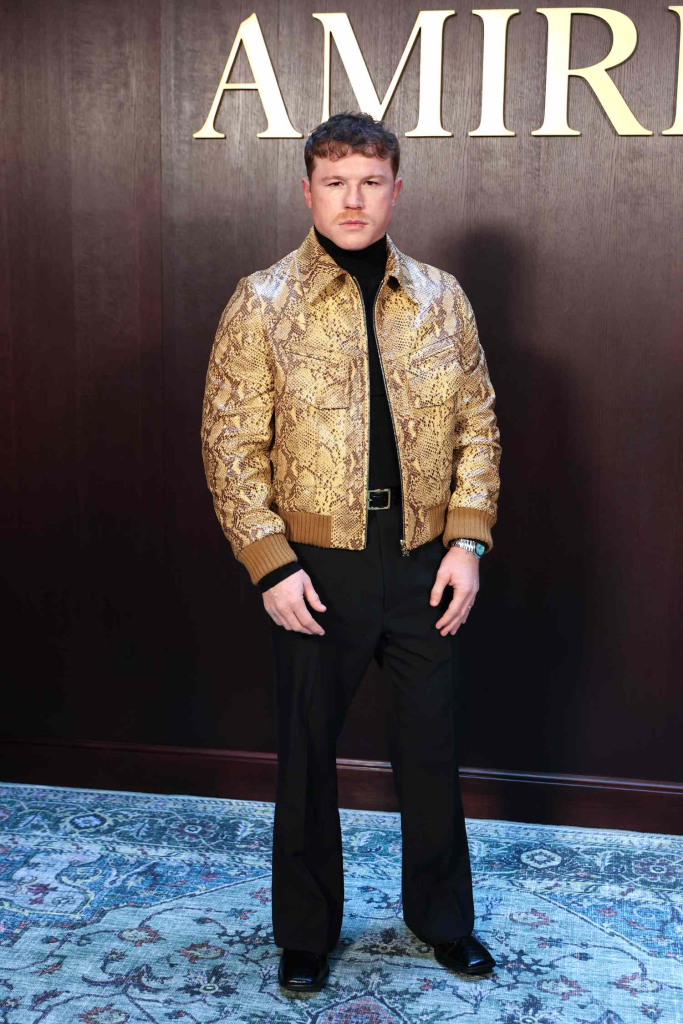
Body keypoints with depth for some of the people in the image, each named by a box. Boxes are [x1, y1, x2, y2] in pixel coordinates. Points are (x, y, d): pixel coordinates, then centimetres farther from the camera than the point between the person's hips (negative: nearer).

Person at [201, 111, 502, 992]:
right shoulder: (263, 302, -4)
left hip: (422, 565, 3)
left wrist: (467, 541, -3)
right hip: (316, 570, -2)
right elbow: (231, 444, -7)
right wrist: (271, 565, -13)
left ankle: (443, 918, 37)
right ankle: (305, 934, 33)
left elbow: (477, 425, 6)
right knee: (307, 757, 12)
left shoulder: (441, 298, 4)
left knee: (431, 750, 14)